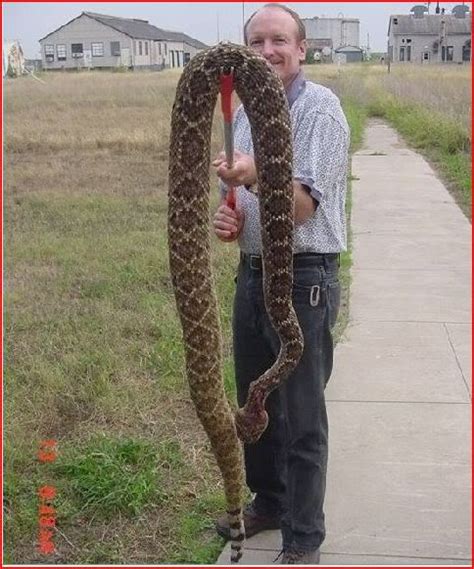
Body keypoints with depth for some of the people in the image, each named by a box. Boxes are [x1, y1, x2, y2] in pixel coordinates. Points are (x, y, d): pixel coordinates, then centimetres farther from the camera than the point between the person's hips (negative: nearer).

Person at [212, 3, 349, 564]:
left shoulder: (320, 109, -12)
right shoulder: (245, 113, 11)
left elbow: (302, 205, -21)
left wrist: (255, 176, -40)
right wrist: (228, 218, -3)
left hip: (304, 280, -7)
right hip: (252, 273, 8)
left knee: (302, 418, 1)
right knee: (254, 403, 19)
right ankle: (268, 502, 39)